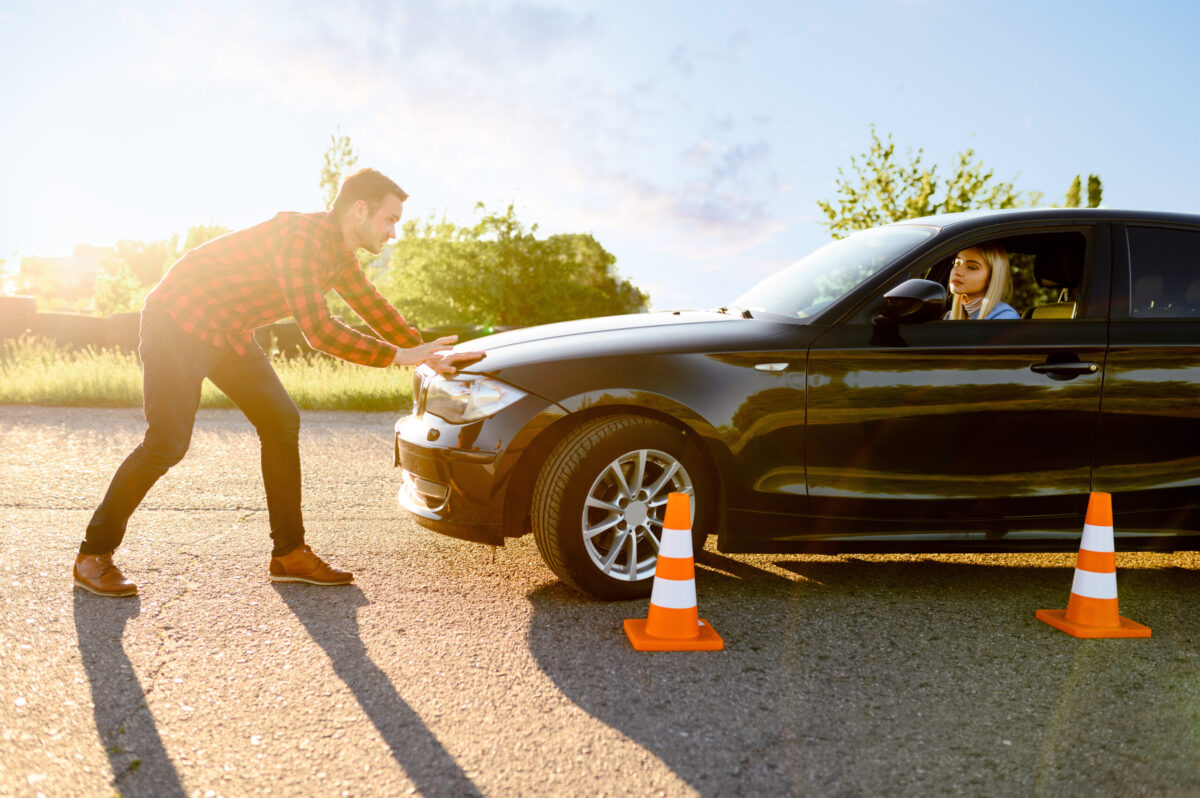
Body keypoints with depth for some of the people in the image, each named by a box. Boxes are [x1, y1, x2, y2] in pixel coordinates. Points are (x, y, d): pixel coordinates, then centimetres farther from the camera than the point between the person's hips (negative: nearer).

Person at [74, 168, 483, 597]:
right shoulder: (301, 236, -27)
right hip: (178, 320, -9)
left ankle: (289, 553, 7)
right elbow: (318, 331, -34)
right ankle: (94, 554, 7)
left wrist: (430, 354, 15)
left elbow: (375, 308, 18)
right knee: (166, 444, -12)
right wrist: (400, 356, -28)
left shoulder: (339, 253, 4)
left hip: (228, 334, 9)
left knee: (281, 422, 1)